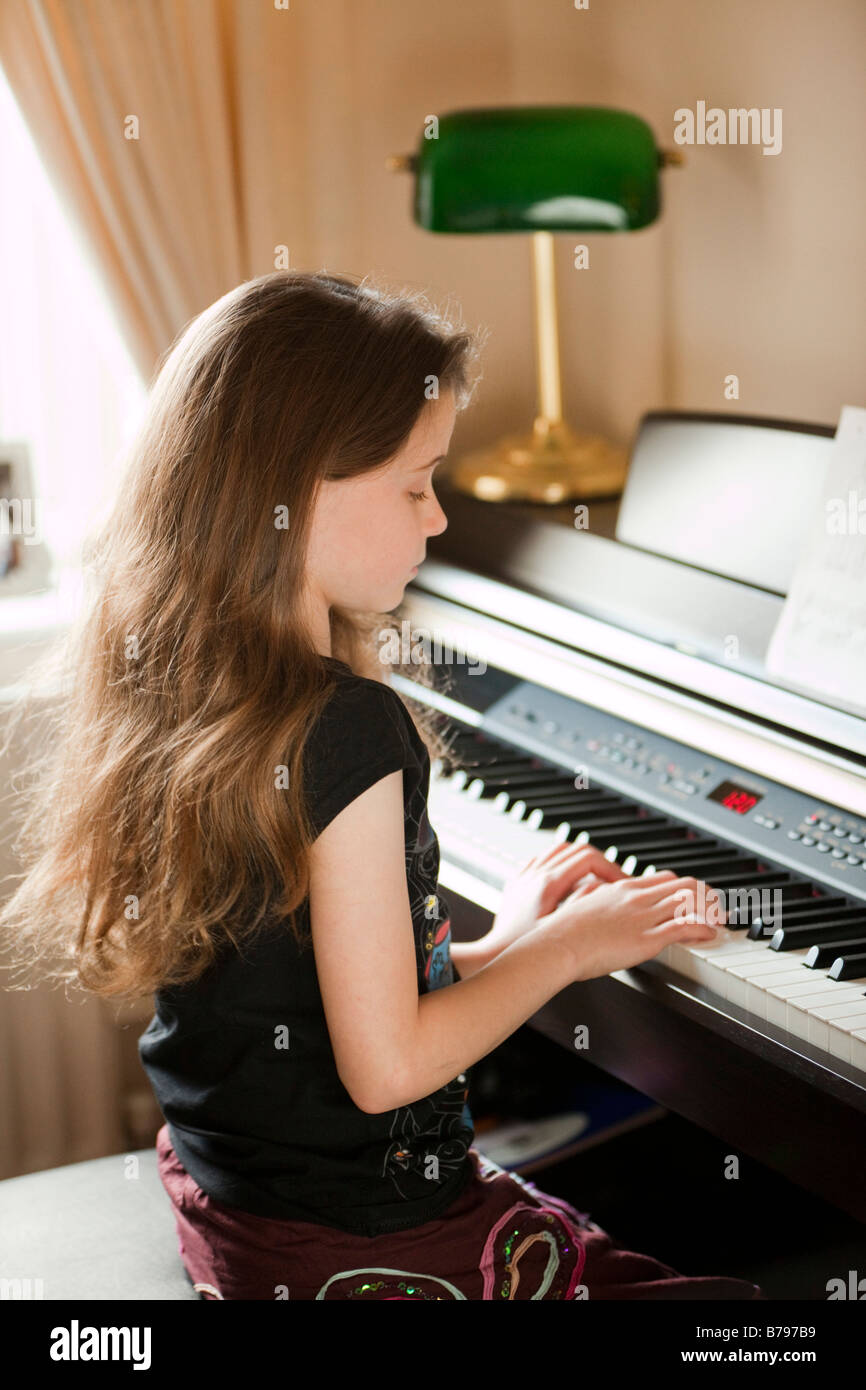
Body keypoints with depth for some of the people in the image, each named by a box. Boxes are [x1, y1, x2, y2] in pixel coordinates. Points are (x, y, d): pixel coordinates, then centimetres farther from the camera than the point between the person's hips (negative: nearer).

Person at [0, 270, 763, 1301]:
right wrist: (559, 949, -7)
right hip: (362, 1248, -9)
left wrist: (492, 948, 11)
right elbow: (386, 1067, -21)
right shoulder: (349, 731, -25)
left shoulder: (162, 689, 2)